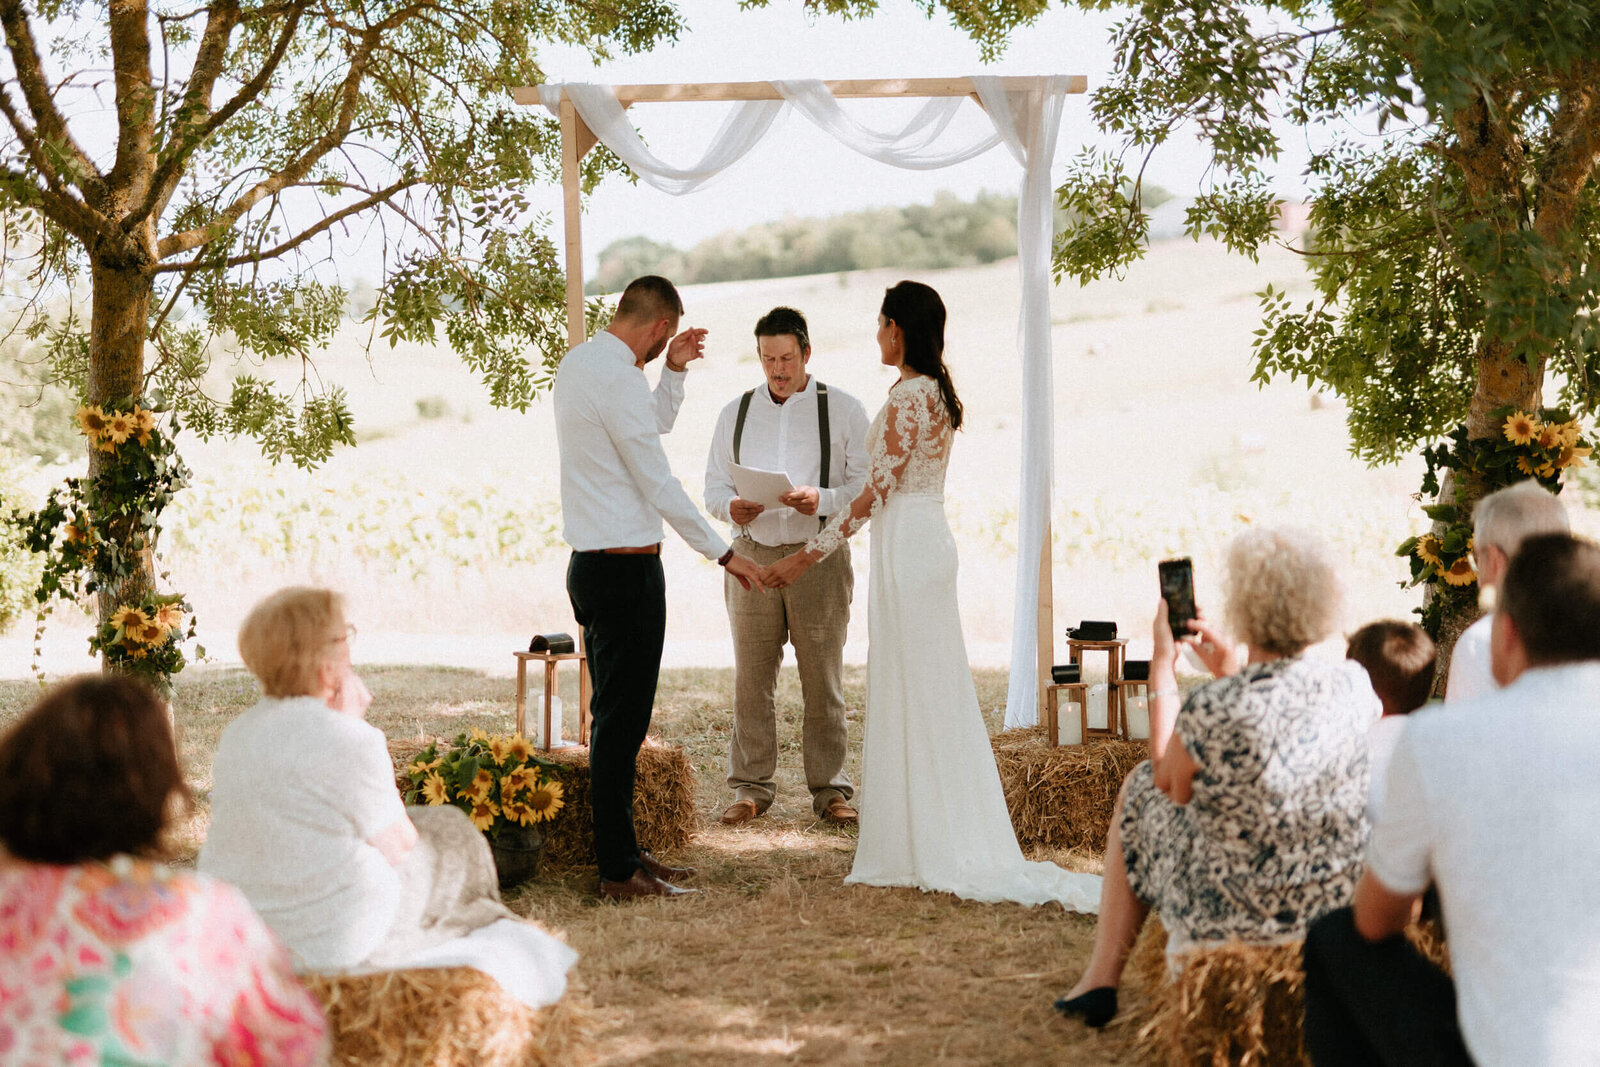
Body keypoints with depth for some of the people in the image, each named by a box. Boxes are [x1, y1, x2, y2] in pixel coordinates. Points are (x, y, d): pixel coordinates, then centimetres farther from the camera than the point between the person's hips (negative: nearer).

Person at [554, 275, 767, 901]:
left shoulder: (578, 362, 13)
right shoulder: (617, 378, -17)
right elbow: (658, 483, -16)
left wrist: (672, 368, 23)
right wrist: (723, 553, -8)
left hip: (591, 563, 10)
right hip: (627, 568, -10)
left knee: (616, 719, 15)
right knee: (621, 723, -6)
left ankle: (624, 853, 23)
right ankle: (619, 873, -2)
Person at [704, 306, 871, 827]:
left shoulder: (844, 410, 4)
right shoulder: (735, 413, 13)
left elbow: (867, 487, -1)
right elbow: (714, 485, 12)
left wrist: (822, 500, -20)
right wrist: (731, 506, -11)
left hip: (819, 555, -2)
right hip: (752, 554, 2)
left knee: (823, 680, 1)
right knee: (751, 679, 3)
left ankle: (830, 789, 9)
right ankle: (751, 787, 12)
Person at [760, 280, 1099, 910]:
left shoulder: (907, 396, -15)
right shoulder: (939, 393, 13)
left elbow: (877, 490, -17)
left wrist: (810, 554, -13)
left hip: (905, 546, -10)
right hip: (930, 540, 10)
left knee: (908, 693, -5)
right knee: (932, 695, 12)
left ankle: (916, 851, -1)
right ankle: (950, 847, 17)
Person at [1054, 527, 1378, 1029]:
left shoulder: (1213, 710, -27)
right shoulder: (1354, 684, -13)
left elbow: (1168, 782, -4)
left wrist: (1162, 662, 3)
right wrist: (1234, 673, 16)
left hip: (1232, 918, -5)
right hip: (1341, 903, 5)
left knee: (1137, 788, 23)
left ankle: (1100, 979, 34)